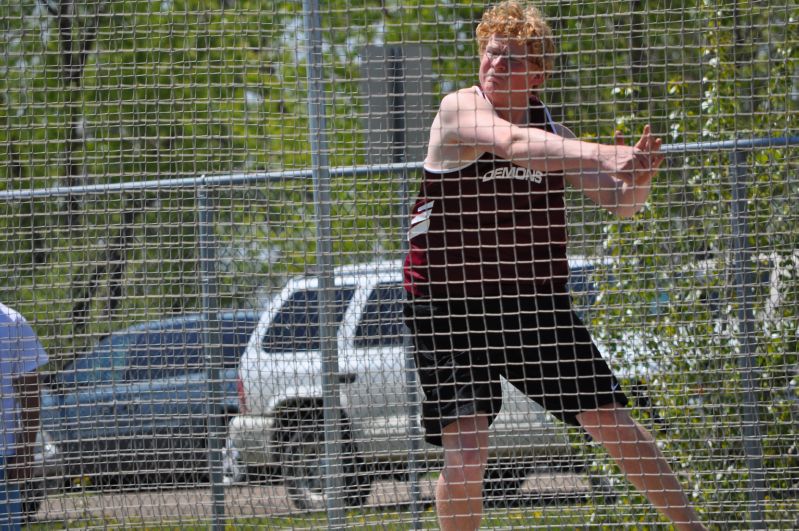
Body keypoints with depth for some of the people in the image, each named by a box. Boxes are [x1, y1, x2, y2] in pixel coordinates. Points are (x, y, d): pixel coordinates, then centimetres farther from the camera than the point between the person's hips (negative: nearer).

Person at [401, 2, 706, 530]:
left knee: (616, 424, 5)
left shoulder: (550, 131, 4)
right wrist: (605, 155, -43)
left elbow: (620, 202, 4)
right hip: (452, 305, -4)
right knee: (466, 452, -14)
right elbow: (513, 143, -32)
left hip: (537, 302, 4)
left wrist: (638, 180, -21)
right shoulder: (458, 110, -11)